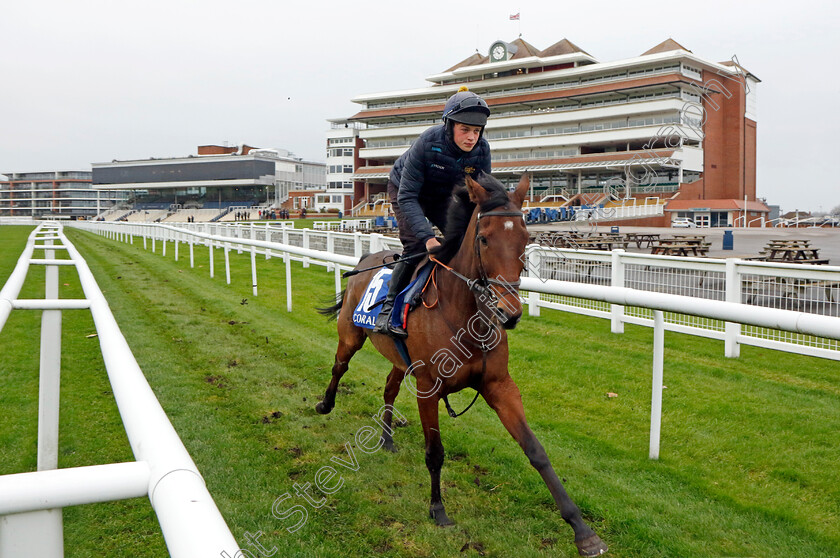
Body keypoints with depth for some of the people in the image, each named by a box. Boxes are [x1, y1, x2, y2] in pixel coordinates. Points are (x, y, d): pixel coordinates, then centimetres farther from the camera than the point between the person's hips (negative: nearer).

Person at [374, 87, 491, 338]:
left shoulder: (482, 150, -24)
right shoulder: (427, 143, -37)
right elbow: (407, 197, -37)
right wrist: (427, 236, -47)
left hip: (443, 197, 5)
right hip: (404, 189, -4)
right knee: (416, 245, -22)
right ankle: (388, 309, -10)